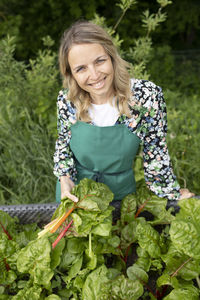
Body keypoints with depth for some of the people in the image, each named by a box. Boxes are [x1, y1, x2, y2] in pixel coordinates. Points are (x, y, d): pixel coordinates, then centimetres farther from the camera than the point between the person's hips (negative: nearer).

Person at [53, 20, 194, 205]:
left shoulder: (147, 96, -25)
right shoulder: (66, 99, -19)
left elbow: (156, 153, -13)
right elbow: (63, 143, -1)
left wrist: (173, 194, -6)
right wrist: (65, 180, -15)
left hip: (120, 194, -1)